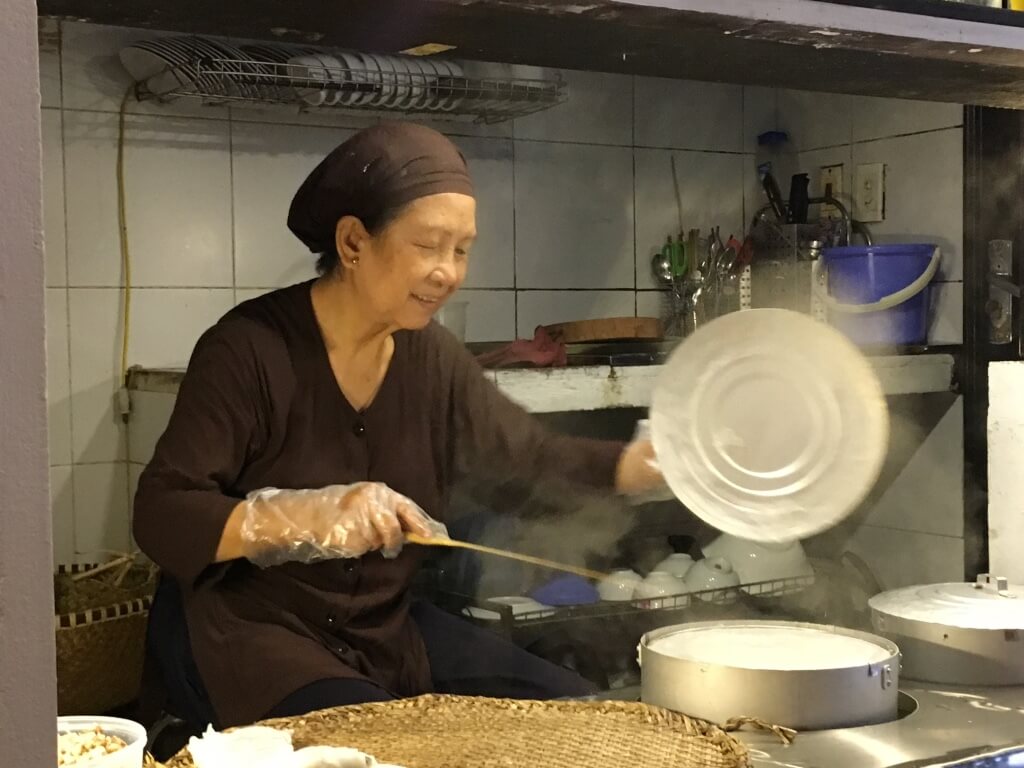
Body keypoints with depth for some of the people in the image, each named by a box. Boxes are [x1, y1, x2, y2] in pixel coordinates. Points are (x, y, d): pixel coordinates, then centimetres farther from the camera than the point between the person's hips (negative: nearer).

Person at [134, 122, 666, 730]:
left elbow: (535, 456, 1)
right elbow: (164, 518, -22)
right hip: (245, 629, -6)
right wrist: (308, 517, -37)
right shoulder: (249, 350, -19)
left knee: (567, 710, -4)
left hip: (384, 628, 6)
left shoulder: (432, 357, -1)